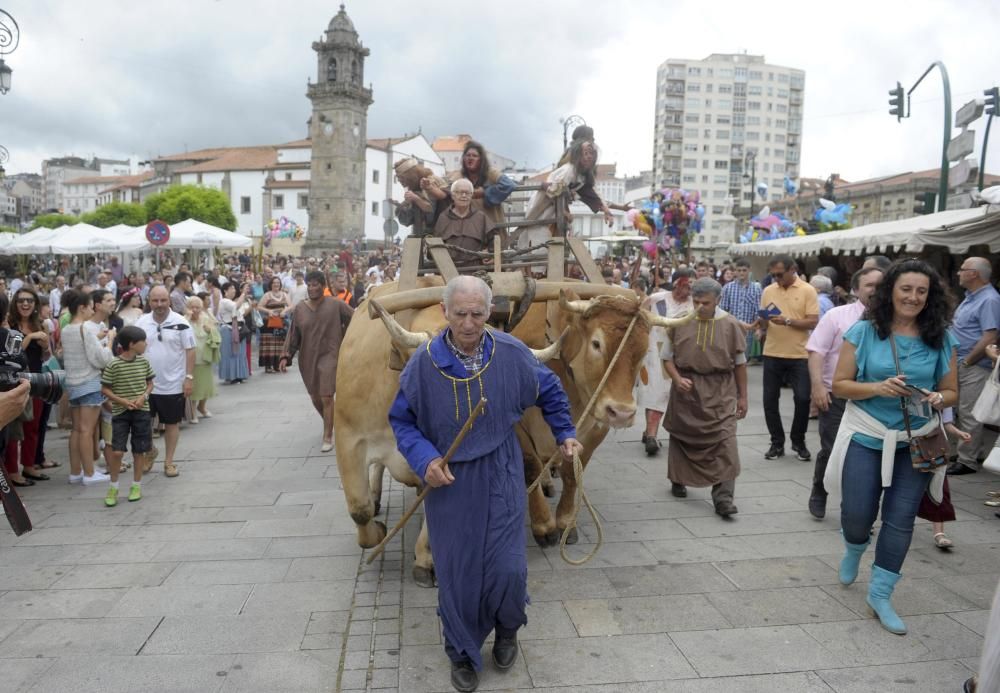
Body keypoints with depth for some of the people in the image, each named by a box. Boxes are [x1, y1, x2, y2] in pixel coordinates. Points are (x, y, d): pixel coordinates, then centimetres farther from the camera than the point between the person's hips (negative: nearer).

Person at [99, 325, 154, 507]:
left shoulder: (144, 362, 2)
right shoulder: (114, 365, -10)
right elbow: (105, 389, -5)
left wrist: (143, 396, -7)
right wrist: (122, 401, -16)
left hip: (141, 411, 4)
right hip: (120, 412, -3)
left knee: (139, 450, 8)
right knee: (117, 451, -6)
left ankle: (136, 485, 22)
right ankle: (113, 487, 13)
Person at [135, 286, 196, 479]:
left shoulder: (180, 323, -7)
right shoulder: (141, 323, 1)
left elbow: (190, 351, -6)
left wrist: (189, 377, -10)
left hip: (173, 384, -2)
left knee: (172, 423, 7)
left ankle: (169, 462, 19)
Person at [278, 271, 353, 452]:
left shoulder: (335, 305, -9)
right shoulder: (299, 309, -1)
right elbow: (293, 335, 2)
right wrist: (286, 356, -6)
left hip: (329, 356, -4)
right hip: (307, 359, 4)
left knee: (326, 397, -10)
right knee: (315, 398, 16)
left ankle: (327, 437, 2)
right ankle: (329, 423, 44)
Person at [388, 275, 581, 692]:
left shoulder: (511, 354, -9)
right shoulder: (424, 362, -13)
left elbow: (549, 391, 10)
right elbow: (402, 419, -2)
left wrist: (564, 434, 12)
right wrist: (424, 460, -17)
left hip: (501, 478, 1)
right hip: (448, 483, 0)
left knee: (508, 568, 1)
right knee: (456, 573, 9)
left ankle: (507, 630, 36)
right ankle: (463, 655, 34)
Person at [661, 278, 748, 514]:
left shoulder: (730, 324, -3)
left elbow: (740, 363, 6)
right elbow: (667, 357, 5)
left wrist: (742, 396, 8)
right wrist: (677, 379, -12)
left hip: (720, 393, -1)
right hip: (686, 389, 1)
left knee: (725, 443, -10)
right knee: (681, 438, 15)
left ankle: (723, 497, -7)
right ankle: (678, 481, 38)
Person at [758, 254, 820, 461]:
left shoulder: (807, 291, -3)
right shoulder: (768, 291, 6)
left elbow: (813, 322, -10)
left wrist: (788, 321, -22)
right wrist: (762, 323, -12)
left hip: (799, 355, -3)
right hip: (772, 354, 3)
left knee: (803, 398, -2)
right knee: (770, 400, 5)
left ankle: (798, 442, 18)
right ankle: (777, 443, 19)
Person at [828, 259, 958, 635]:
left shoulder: (941, 339, -1)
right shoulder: (864, 332, -7)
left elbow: (951, 392, 6)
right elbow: (839, 385, -5)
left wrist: (937, 400, -17)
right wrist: (877, 388, -21)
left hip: (917, 441, 2)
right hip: (866, 436, -1)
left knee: (901, 519, 4)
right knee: (857, 514, 3)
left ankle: (880, 593, 20)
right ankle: (854, 550, 40)